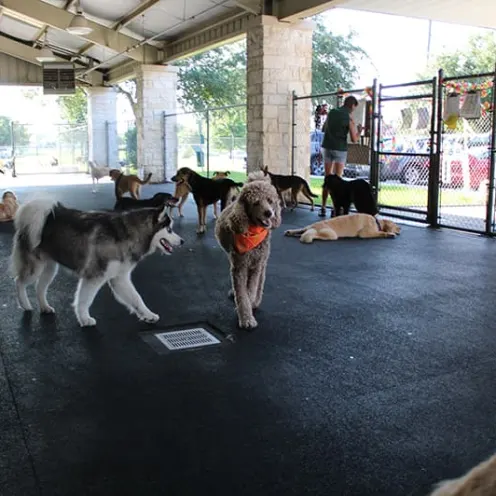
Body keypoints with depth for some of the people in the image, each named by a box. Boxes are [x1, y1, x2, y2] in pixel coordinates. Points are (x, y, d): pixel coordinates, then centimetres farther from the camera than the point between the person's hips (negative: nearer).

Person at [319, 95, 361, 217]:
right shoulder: (349, 117, -8)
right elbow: (354, 139, -8)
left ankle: (323, 208, 6)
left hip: (327, 147, 4)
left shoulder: (331, 112, 7)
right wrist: (359, 131, 10)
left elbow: (324, 129, 20)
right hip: (340, 149, -4)